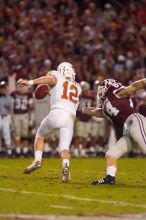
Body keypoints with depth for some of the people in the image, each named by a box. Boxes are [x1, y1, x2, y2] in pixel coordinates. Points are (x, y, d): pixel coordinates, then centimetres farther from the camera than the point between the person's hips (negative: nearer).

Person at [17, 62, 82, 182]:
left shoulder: (58, 78, 13)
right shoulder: (78, 87, 28)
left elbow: (50, 79, -9)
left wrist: (29, 82, -16)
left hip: (57, 113, -3)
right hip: (71, 117, 3)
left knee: (40, 135, 23)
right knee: (64, 147, 2)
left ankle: (37, 160, 7)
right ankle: (66, 166, -28)